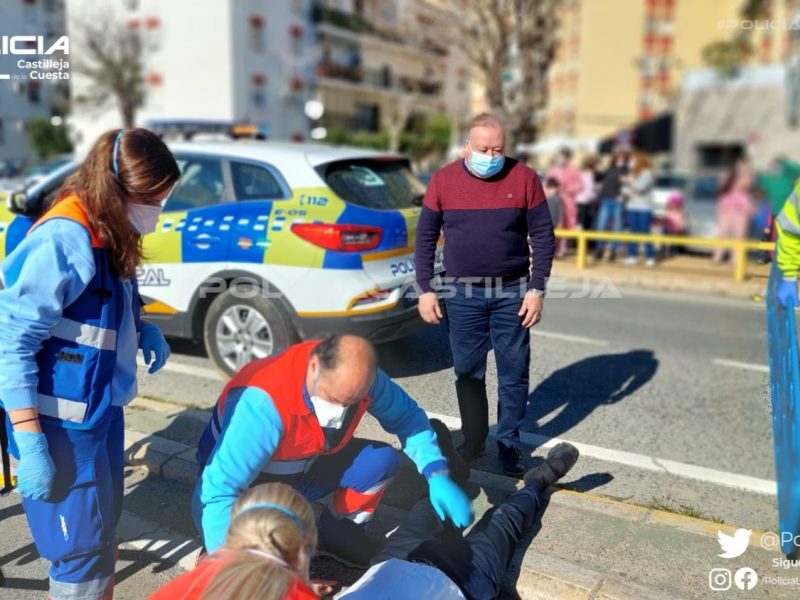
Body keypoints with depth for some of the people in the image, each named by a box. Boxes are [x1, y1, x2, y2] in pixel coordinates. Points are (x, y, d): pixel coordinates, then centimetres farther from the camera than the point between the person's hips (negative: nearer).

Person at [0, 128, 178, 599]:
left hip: (102, 411, 9)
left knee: (104, 532, 22)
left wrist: (142, 328, 0)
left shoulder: (108, 233, 4)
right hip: (64, 426, -8)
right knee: (84, 551, 5)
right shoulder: (64, 242, -23)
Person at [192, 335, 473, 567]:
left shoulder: (355, 377, -21)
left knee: (383, 459, -15)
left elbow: (407, 416, -7)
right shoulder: (264, 403, -40)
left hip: (303, 468, 6)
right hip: (249, 488, -5)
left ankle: (339, 531, 10)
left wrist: (437, 476, -20)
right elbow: (218, 491, -40)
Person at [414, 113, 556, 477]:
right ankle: (473, 440, 27)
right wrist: (425, 289, -2)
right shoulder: (443, 180, -2)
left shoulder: (524, 178, -4)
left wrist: (536, 289, -7)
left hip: (512, 292, 0)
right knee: (468, 371, 10)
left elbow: (543, 236, -1)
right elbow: (425, 237, 3)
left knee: (514, 373, 6)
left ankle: (509, 445, 22)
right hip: (462, 293, 1)